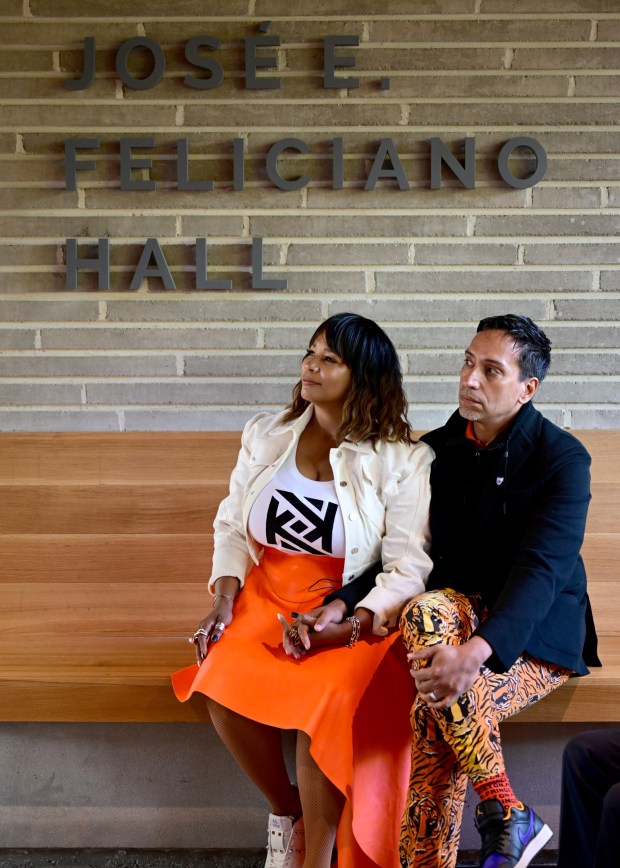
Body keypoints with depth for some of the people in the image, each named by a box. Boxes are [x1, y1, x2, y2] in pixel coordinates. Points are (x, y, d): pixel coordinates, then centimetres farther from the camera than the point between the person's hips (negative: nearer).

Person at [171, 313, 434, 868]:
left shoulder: (403, 459, -5)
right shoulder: (265, 435, 9)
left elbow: (409, 565, -10)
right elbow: (232, 525, 12)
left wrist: (351, 625, -23)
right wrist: (225, 597, -4)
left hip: (356, 617, -3)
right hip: (265, 599, 4)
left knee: (324, 698, -33)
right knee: (223, 685, -26)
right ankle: (284, 809, 3)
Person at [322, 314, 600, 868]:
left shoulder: (562, 460, -9)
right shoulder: (436, 450, 7)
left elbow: (540, 571, -22)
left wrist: (476, 651, -38)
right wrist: (340, 606, -13)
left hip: (536, 638, -5)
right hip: (459, 618, 5)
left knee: (436, 718, -30)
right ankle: (508, 818, -24)